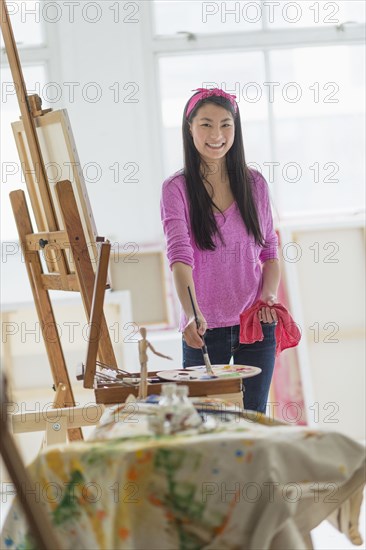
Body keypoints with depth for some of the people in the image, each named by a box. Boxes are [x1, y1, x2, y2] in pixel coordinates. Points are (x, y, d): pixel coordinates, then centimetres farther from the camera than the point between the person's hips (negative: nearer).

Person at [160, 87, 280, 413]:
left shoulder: (255, 184, 6)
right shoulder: (177, 189, -4)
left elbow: (270, 251, 12)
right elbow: (180, 256, -16)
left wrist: (269, 296, -7)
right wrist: (193, 315, -31)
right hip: (205, 329, -2)